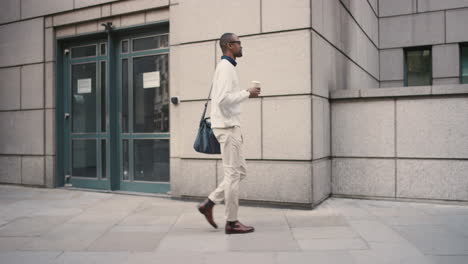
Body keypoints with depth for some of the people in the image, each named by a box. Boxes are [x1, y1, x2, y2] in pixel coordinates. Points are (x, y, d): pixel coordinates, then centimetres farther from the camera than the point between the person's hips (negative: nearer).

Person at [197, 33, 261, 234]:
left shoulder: (225, 67, 21)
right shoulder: (226, 67, -11)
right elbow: (223, 99, -24)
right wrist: (247, 94, -12)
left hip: (230, 126, 10)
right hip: (228, 127, -10)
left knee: (240, 172, 12)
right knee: (233, 174, -4)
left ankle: (209, 204, 13)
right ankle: (232, 222, 4)